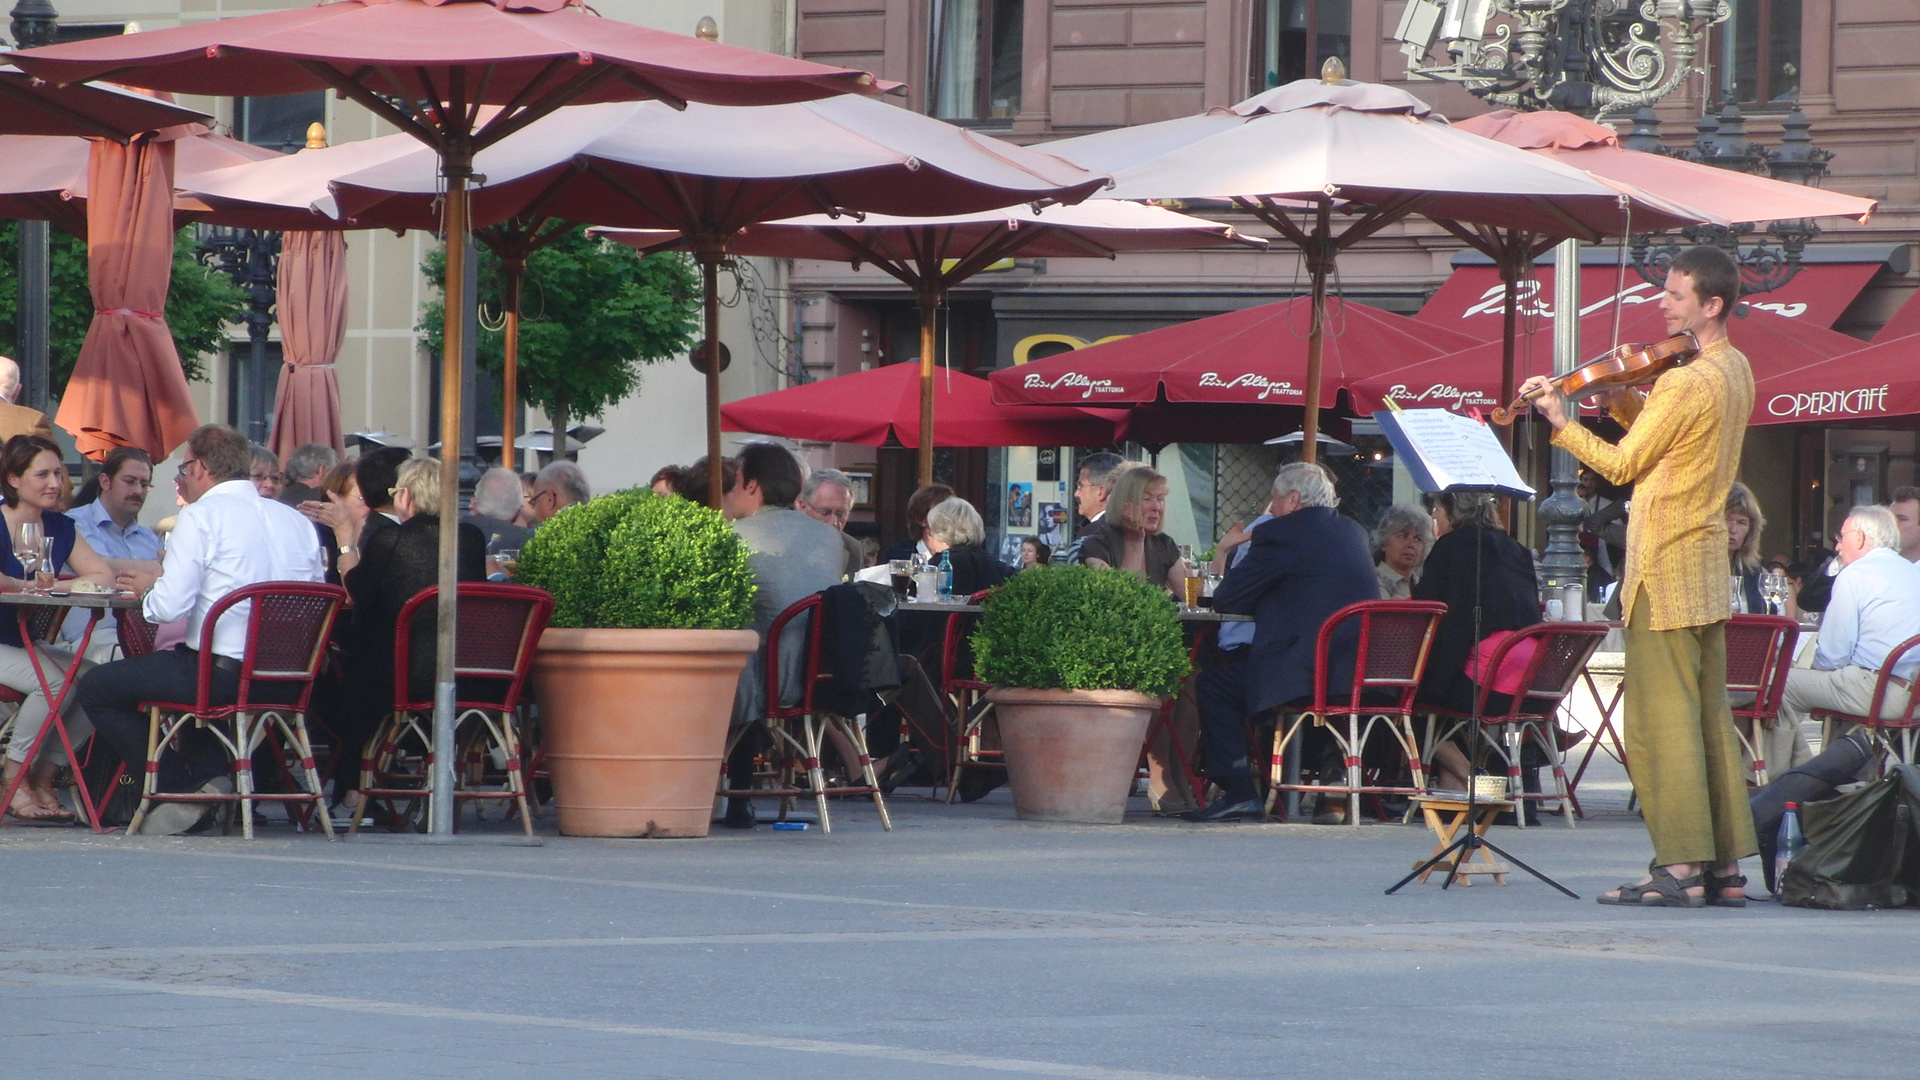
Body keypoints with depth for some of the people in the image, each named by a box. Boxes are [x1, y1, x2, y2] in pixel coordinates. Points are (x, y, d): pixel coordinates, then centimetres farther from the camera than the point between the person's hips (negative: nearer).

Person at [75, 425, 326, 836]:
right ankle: (212, 774, 16)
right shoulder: (298, 522, 9)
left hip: (222, 674, -8)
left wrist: (148, 587, 9)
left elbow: (170, 606, -16)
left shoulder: (202, 516, -9)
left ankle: (182, 787, 4)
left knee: (95, 689, 9)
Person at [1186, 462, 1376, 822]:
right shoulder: (1354, 532, 17)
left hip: (1307, 674, -9)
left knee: (1214, 683, 8)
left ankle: (1239, 792, 2)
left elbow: (1226, 599, -2)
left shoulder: (1280, 534, -6)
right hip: (1362, 674, 9)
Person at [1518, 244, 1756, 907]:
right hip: (1707, 570, 9)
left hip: (1664, 567, -9)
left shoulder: (1685, 383, -19)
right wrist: (1621, 401, 4)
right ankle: (1726, 865, 12)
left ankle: (1680, 869, -10)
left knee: (1660, 717, -8)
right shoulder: (1735, 371, 11)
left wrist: (1559, 421, -4)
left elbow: (1623, 465, -14)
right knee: (1708, 716, 11)